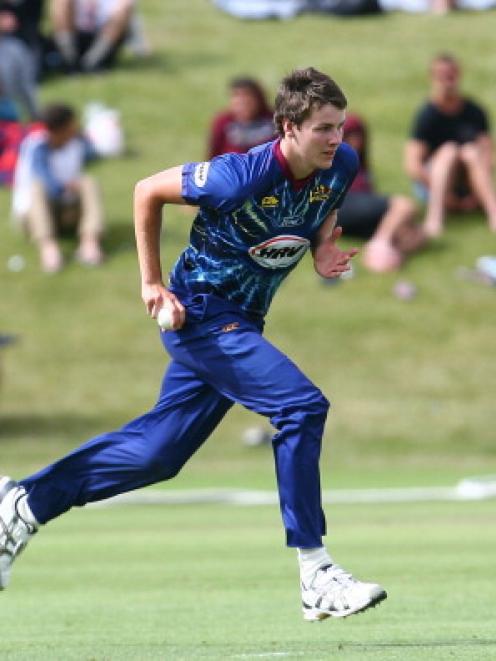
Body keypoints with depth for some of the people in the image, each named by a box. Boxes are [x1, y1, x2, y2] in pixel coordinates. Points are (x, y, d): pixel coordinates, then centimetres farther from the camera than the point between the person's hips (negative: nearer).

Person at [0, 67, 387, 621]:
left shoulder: (341, 166, -7)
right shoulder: (242, 175, -26)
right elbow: (148, 191, -12)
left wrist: (323, 248, -3)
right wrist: (152, 283, -9)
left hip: (241, 320, 8)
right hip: (202, 311, -8)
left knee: (159, 451, 12)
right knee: (301, 407, -22)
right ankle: (316, 576, -18)